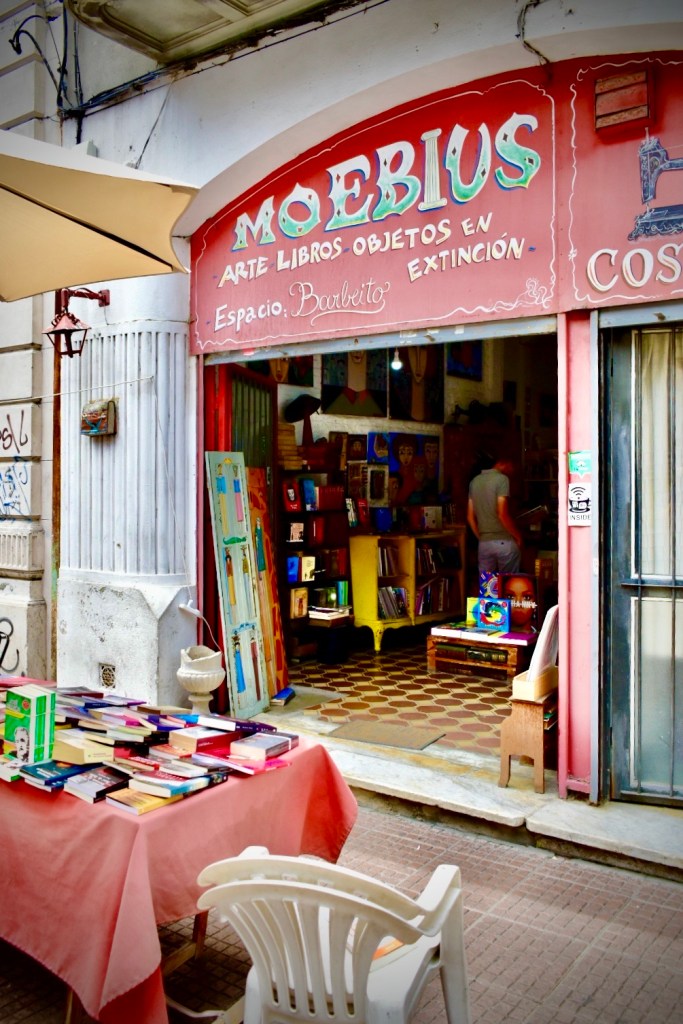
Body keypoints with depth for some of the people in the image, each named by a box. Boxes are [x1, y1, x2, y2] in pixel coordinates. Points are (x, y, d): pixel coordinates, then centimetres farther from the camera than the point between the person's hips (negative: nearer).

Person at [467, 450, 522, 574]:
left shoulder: (475, 482, 10)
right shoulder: (501, 479, -10)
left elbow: (470, 517, 10)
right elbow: (503, 515, -18)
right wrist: (518, 536, -6)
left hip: (484, 543, 6)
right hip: (504, 542, -5)